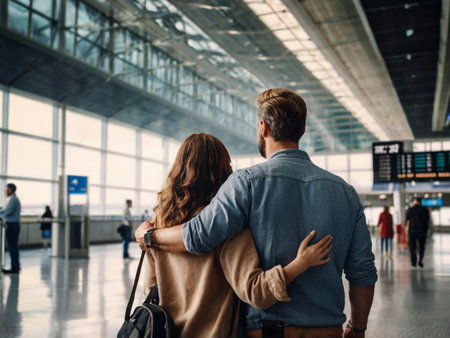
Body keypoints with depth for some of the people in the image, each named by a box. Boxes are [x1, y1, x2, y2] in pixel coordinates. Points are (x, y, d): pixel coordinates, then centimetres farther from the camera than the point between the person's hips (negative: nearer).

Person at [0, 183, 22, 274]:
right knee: (13, 247, 13)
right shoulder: (14, 199, 19)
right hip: (13, 225, 10)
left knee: (12, 247, -6)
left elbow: (7, 211, -21)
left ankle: (14, 268, -3)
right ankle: (15, 266, 18)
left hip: (12, 225, -10)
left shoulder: (13, 199, -13)